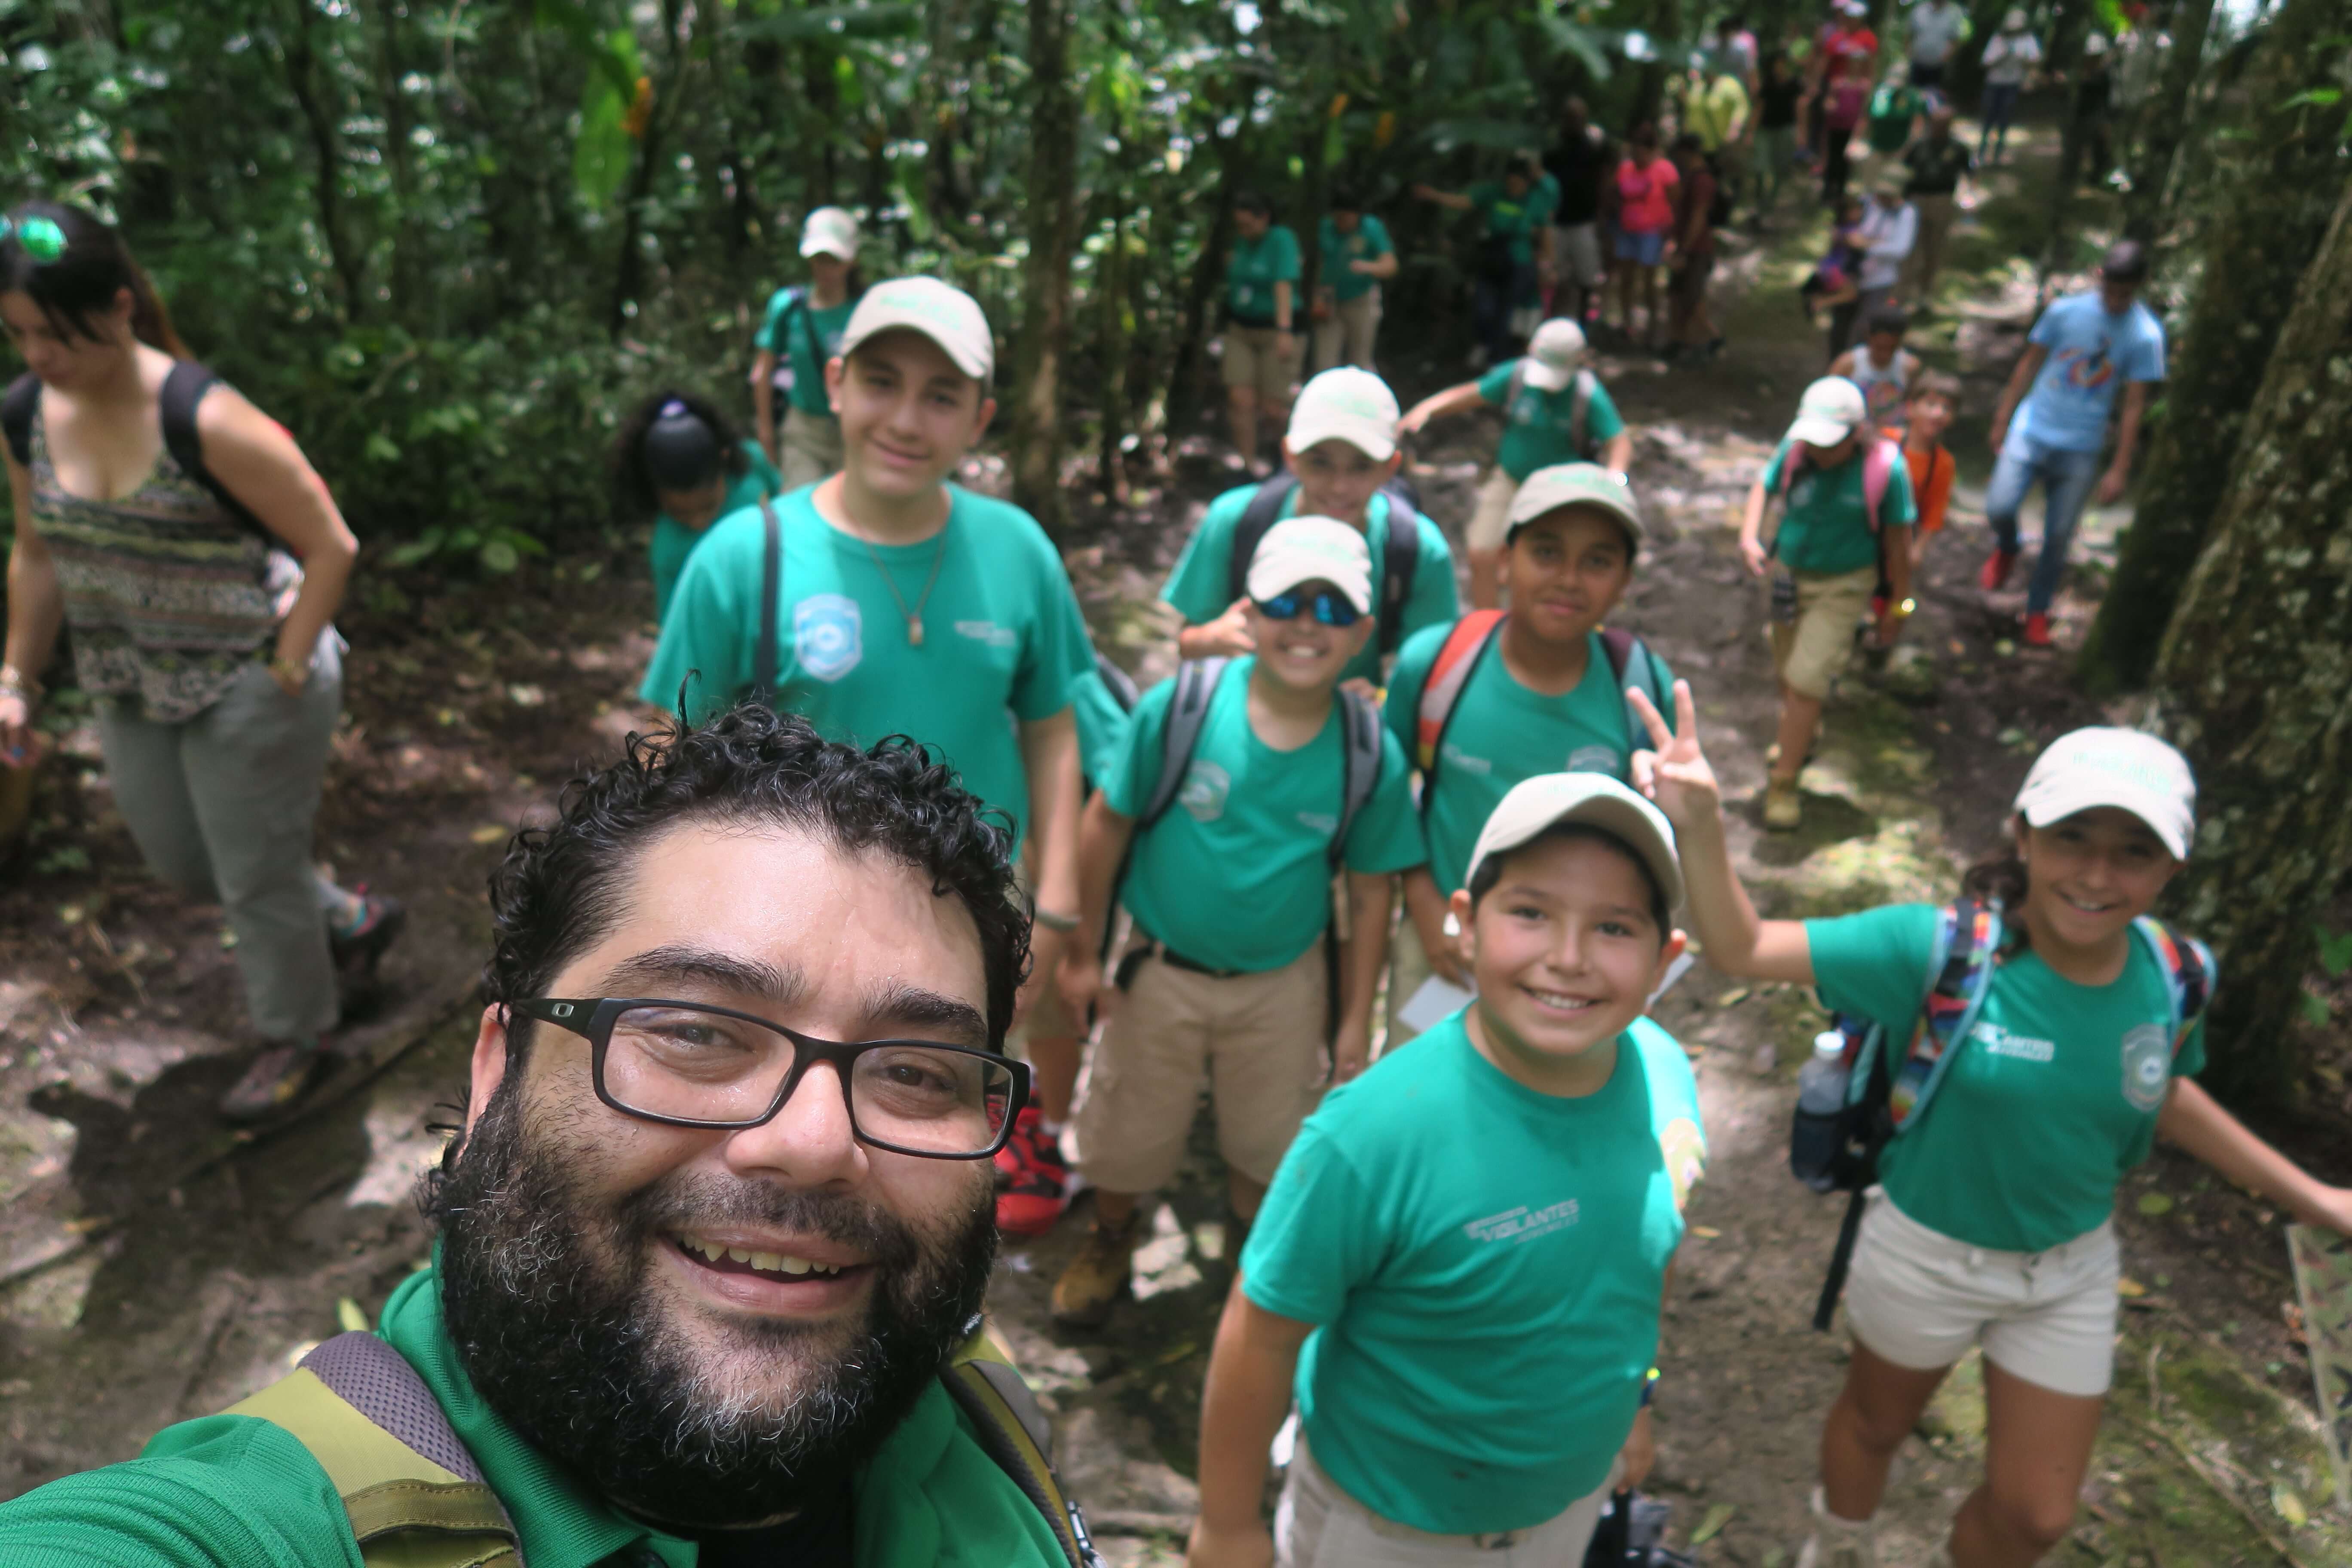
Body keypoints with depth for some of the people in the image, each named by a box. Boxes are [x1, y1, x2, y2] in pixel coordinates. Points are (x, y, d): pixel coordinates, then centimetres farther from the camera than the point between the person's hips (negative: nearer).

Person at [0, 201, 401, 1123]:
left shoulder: (207, 422, -25)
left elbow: (332, 547, -19)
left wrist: (286, 675, -16)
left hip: (248, 690, -7)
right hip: (130, 694, 7)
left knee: (257, 878, 8)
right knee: (181, 865, 21)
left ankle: (296, 1038, 33)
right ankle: (354, 922, 44)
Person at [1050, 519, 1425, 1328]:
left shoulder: (1371, 755, -14)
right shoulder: (1177, 707, -20)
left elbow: (1370, 893, -4)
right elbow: (1108, 822, -8)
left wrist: (1355, 1022, 1)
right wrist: (1082, 952, -3)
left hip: (1285, 982, 1)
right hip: (1161, 968, 0)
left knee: (1270, 1142, 20)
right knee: (1127, 1131, 19)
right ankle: (1111, 1238, 52)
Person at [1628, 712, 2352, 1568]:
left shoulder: (2172, 975, -16)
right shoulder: (1942, 949, -30)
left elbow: (2162, 1095, 5)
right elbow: (1744, 948, -34)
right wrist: (1701, 826, -51)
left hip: (2072, 1273, 4)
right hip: (1927, 1250, -3)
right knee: (1876, 1423, 26)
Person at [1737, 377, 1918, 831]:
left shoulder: (1886, 469, -20)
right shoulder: (1795, 449, -12)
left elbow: (1899, 541, -10)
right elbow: (1763, 487, 6)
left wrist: (1897, 606, -2)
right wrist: (1749, 535, -14)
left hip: (1842, 587, -4)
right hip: (1788, 574, 4)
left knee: (1806, 681, -12)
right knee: (1787, 674, 19)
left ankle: (1783, 784, 1)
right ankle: (1800, 738, 49)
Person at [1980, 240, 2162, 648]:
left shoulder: (2146, 336, -6)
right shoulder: (2066, 310, -2)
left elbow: (2134, 407, -4)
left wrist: (2119, 470, -6)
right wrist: (2002, 419, 9)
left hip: (2080, 450, 0)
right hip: (2032, 431, 1)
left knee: (2058, 538, 4)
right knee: (1999, 507, -18)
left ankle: (2038, 612, 23)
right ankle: (2006, 550, 18)